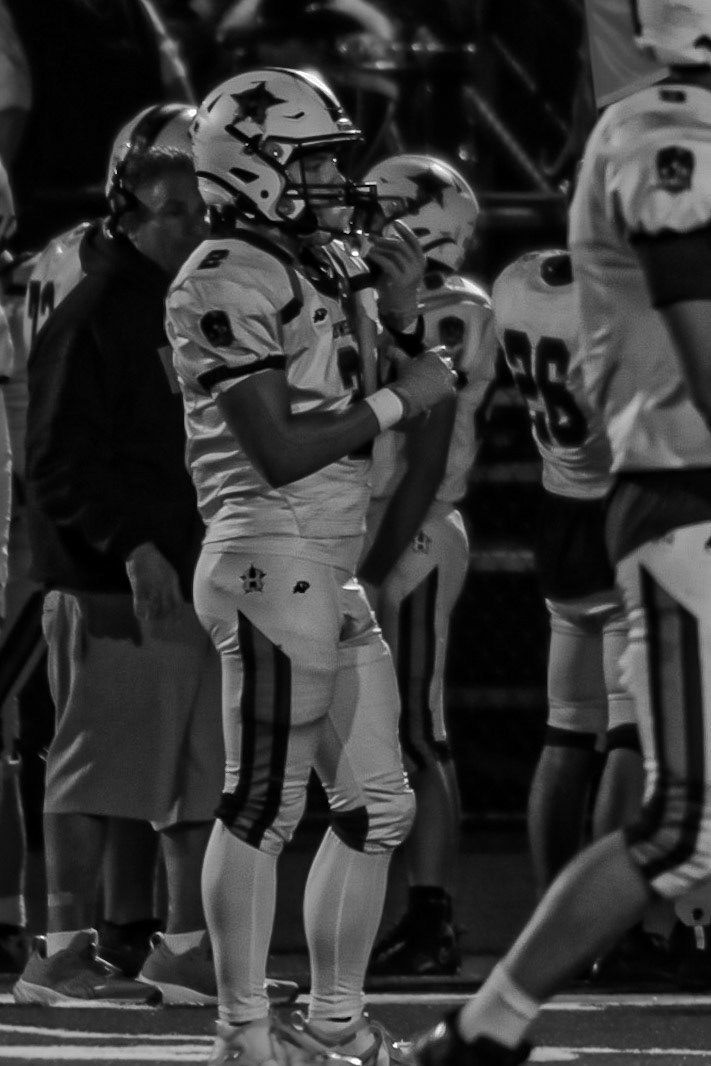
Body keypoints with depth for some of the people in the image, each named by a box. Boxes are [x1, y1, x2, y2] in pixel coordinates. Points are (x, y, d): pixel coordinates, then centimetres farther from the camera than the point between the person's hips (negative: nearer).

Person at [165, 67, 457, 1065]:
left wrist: (402, 316, 4)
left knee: (376, 805, 11)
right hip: (273, 558, -9)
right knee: (264, 802, -5)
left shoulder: (325, 263, 15)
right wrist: (400, 398, -12)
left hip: (333, 568, 9)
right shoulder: (229, 282, -12)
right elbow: (280, 451, -18)